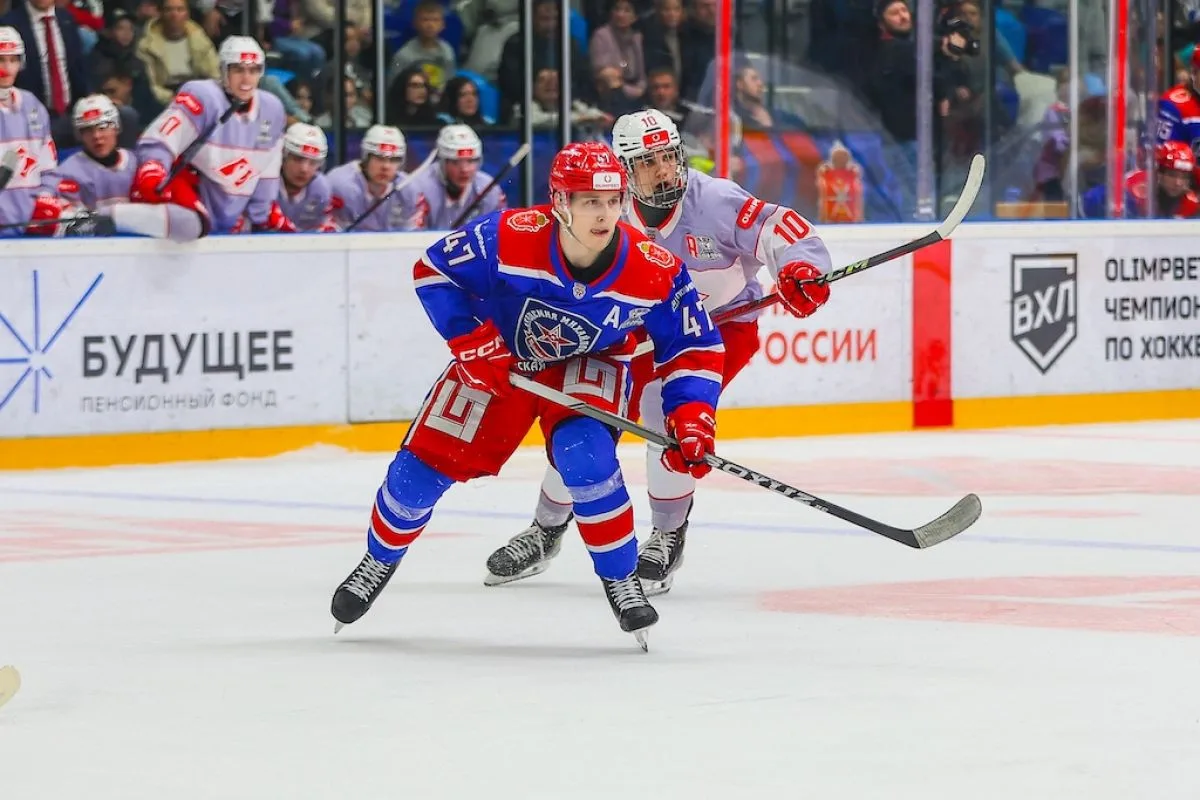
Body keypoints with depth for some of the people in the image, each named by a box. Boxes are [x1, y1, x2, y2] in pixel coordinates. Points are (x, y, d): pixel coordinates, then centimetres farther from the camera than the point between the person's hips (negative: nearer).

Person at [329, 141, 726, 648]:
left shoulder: (655, 272, -28)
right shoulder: (508, 238, -31)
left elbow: (695, 347, -16)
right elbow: (434, 269, -15)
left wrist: (691, 416, -29)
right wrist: (469, 340, -24)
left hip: (587, 365, 0)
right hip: (497, 358, 0)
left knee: (586, 457, -30)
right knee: (423, 466, -3)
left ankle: (621, 579, -8)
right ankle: (379, 560, 28)